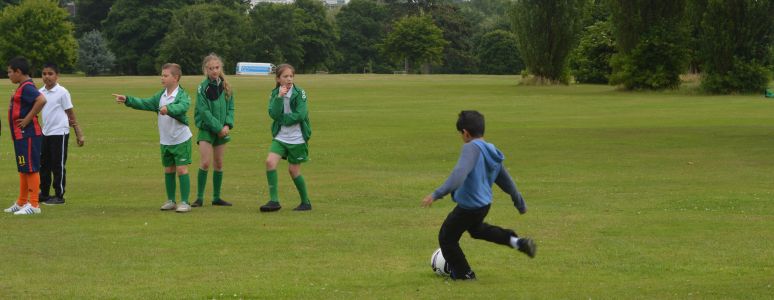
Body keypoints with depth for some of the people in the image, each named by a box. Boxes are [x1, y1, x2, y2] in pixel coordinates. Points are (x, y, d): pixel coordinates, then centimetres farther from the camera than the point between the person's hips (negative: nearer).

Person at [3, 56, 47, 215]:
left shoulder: (27, 87, -17)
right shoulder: (23, 87, 14)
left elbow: (41, 100, -33)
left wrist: (27, 120, -26)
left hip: (28, 135, -11)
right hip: (21, 136, 11)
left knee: (31, 169, -7)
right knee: (23, 169, 16)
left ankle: (34, 205, -5)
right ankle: (22, 203, 23)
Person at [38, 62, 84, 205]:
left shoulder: (62, 92, -9)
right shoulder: (40, 92, 6)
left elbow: (70, 113, -6)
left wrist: (78, 133, -5)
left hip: (59, 133, -6)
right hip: (45, 133, 6)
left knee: (58, 166, 0)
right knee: (44, 164, 11)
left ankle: (59, 196, 7)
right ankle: (44, 193, 21)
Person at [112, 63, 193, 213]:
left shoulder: (182, 95, -15)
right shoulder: (161, 95, 8)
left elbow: (182, 107, -35)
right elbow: (145, 103, 5)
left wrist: (168, 108, -54)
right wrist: (127, 100, -5)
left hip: (181, 140, -7)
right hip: (165, 141, 7)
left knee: (181, 169, -7)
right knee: (168, 170, 12)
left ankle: (184, 202, -3)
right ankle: (170, 201, 23)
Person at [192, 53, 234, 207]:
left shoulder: (225, 86, 5)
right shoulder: (203, 87, -9)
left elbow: (230, 108, 6)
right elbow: (204, 111, -14)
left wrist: (228, 125, -11)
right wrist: (218, 127, -16)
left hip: (222, 130, 5)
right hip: (206, 129, -5)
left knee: (219, 164, 9)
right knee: (205, 163, -11)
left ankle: (216, 197, 16)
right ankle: (199, 197, -6)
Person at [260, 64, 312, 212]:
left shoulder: (299, 93, -9)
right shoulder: (275, 94, 2)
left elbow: (300, 115, -18)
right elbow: (273, 114, -12)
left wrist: (281, 119, -12)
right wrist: (279, 97, -23)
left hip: (297, 139, -3)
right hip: (280, 137, 3)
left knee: (293, 170, 2)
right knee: (270, 161, -16)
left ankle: (306, 202, 20)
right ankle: (274, 200, -13)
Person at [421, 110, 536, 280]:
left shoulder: (472, 148, -22)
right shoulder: (492, 152, 4)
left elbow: (459, 175, -36)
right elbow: (506, 181, 14)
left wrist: (437, 194, -39)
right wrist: (520, 204, 25)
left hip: (468, 207, -9)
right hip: (484, 204, 9)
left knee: (447, 238, 12)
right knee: (476, 228, 37)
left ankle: (464, 275, 24)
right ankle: (517, 242, 25)